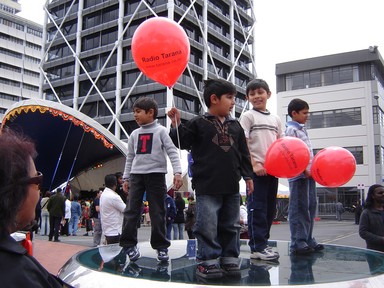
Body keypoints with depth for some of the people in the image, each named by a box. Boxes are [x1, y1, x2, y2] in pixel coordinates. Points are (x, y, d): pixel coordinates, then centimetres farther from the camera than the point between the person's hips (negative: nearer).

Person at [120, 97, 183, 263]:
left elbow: (172, 152, -5)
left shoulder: (160, 131, 1)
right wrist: (126, 178, 13)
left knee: (157, 213, 0)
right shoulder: (134, 134, 14)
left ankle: (161, 246, 9)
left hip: (156, 174, -4)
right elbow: (130, 157, 18)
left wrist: (177, 172, -16)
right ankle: (129, 244, 6)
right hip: (136, 175, 4)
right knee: (131, 210, -3)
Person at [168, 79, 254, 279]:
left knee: (230, 225, 11)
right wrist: (176, 124, -18)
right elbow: (182, 142, -5)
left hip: (231, 186, 5)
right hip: (207, 186, -5)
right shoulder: (198, 124, 0)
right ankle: (207, 261, 6)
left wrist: (247, 175, 12)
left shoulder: (235, 126, 13)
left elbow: (243, 153, 15)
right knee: (207, 226, -5)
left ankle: (229, 259, 22)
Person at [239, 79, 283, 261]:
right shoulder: (248, 116, 1)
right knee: (257, 207, -5)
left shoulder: (275, 119, 17)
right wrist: (253, 165, -16)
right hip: (256, 169, -6)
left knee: (270, 207, 10)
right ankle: (257, 247, 0)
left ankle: (262, 242, 21)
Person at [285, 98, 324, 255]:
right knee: (299, 208, -7)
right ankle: (298, 243, -2)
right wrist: (304, 170, -20)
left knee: (311, 206, 11)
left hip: (309, 173, 9)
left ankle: (308, 239, 20)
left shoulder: (302, 129, 22)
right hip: (299, 174, -9)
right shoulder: (291, 129, -6)